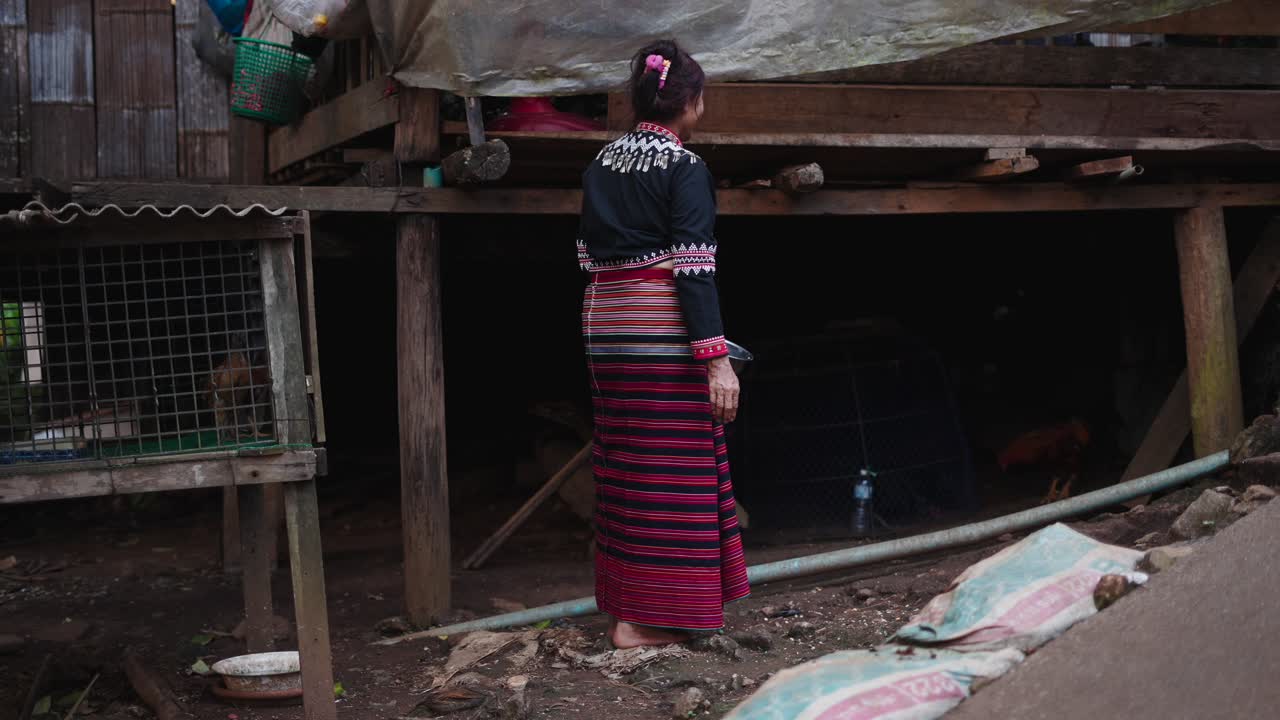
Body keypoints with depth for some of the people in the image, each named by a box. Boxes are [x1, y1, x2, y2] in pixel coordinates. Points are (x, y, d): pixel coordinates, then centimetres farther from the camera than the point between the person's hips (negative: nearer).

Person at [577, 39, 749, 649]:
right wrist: (716, 358, -17)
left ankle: (622, 603, 22)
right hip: (664, 334, -7)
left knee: (623, 471, 14)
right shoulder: (684, 168, -9)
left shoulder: (600, 165, 11)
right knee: (671, 473, -1)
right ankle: (643, 620, 1)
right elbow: (694, 268, -16)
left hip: (606, 330, 7)